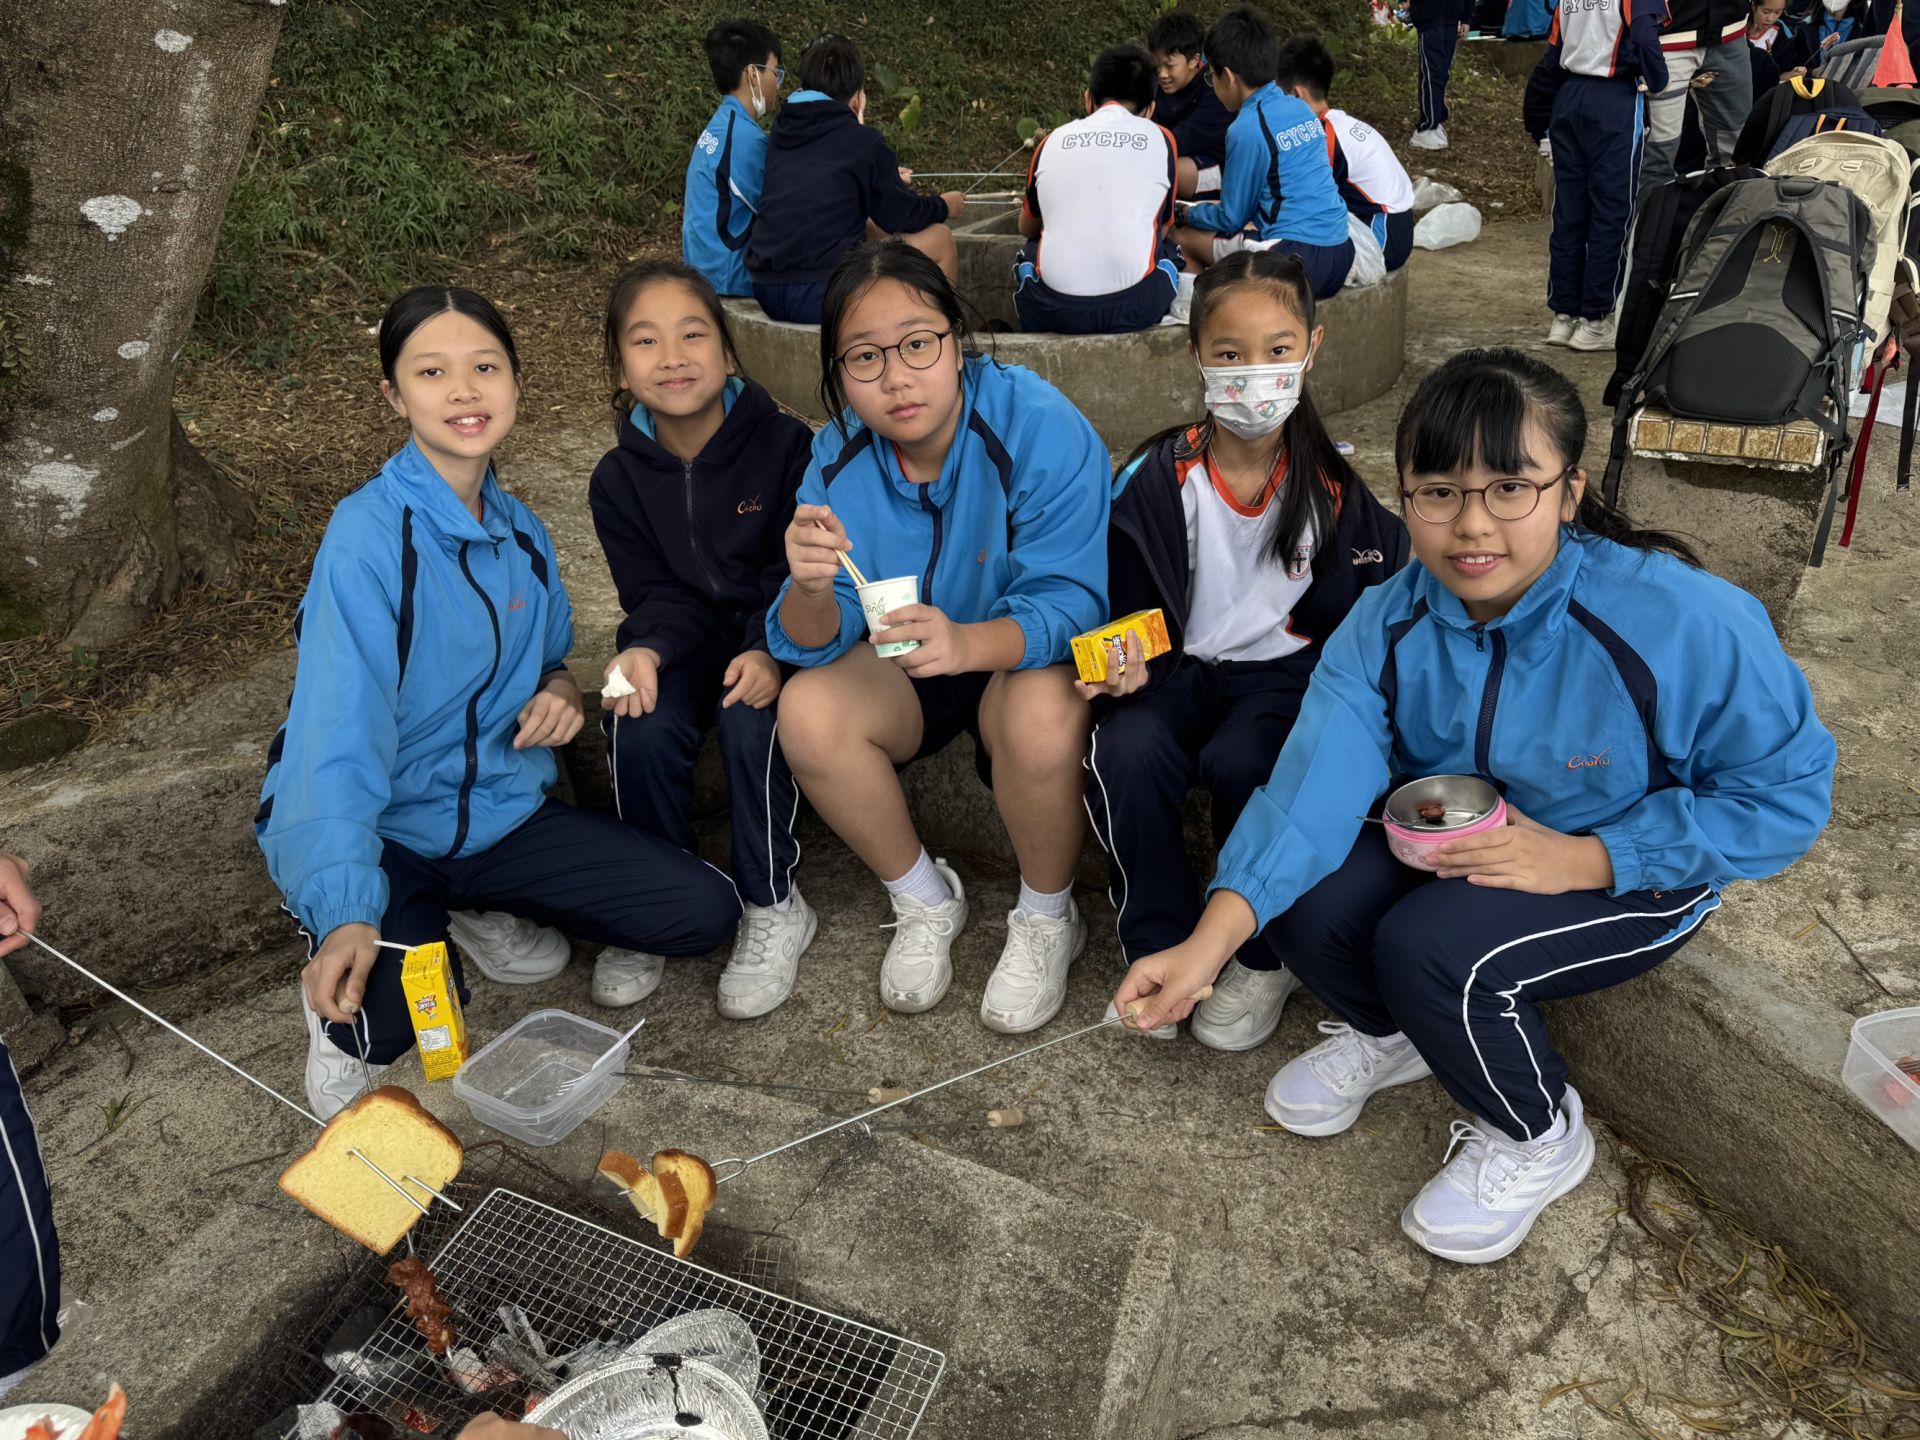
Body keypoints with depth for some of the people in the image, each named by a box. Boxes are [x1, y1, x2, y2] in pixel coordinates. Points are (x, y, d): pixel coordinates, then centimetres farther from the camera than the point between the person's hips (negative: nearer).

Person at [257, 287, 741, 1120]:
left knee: (703, 913, -9)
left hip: (497, 813, 6)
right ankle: (343, 982, 5)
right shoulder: (370, 533, -20)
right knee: (389, 1024, -34)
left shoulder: (522, 534, 2)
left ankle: (492, 917, 13)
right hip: (379, 831, -5)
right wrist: (346, 916, -42)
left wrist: (558, 691, -5)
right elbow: (339, 736, -29)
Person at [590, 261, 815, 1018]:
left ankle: (774, 909, -12)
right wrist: (646, 651, -28)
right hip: (687, 642, 3)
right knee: (638, 729, -27)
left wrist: (771, 653, -31)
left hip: (773, 646, -3)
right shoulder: (619, 479, -2)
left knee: (750, 718, -33)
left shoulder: (784, 447, -13)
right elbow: (657, 595, -4)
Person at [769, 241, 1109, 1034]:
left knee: (1041, 713, -36)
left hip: (1028, 659, -3)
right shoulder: (840, 456, -12)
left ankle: (1046, 919, -5)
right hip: (904, 671, 4)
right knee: (807, 710, -24)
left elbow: (1071, 602, -28)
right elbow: (812, 645, -15)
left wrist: (970, 641, -49)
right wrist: (811, 590, -40)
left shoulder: (1040, 428, -24)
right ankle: (925, 900, 1)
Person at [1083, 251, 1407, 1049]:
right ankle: (1159, 952, -7)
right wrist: (1129, 668, -19)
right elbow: (1132, 609, 2)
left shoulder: (1331, 486, -6)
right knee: (1122, 754, -30)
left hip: (1290, 670, -1)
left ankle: (1266, 956, -4)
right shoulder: (1154, 481, -6)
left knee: (1238, 762, -33)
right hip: (1184, 666, 1)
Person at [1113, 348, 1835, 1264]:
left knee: (1433, 949, -30)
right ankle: (1389, 1033, 18)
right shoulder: (1387, 623, -16)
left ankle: (1536, 1138, 3)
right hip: (1448, 848, 5)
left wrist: (1582, 858, -26)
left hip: (1630, 876, -4)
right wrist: (1208, 944, -40)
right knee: (1305, 902, -19)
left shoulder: (1684, 622, -28)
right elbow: (1314, 784, -27)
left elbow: (1787, 794, -18)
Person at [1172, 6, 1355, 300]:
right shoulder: (1301, 109, 11)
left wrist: (1187, 214, 14)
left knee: (1183, 238, 5)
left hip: (1298, 262, -8)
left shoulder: (1247, 129, -12)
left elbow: (1232, 219, -3)